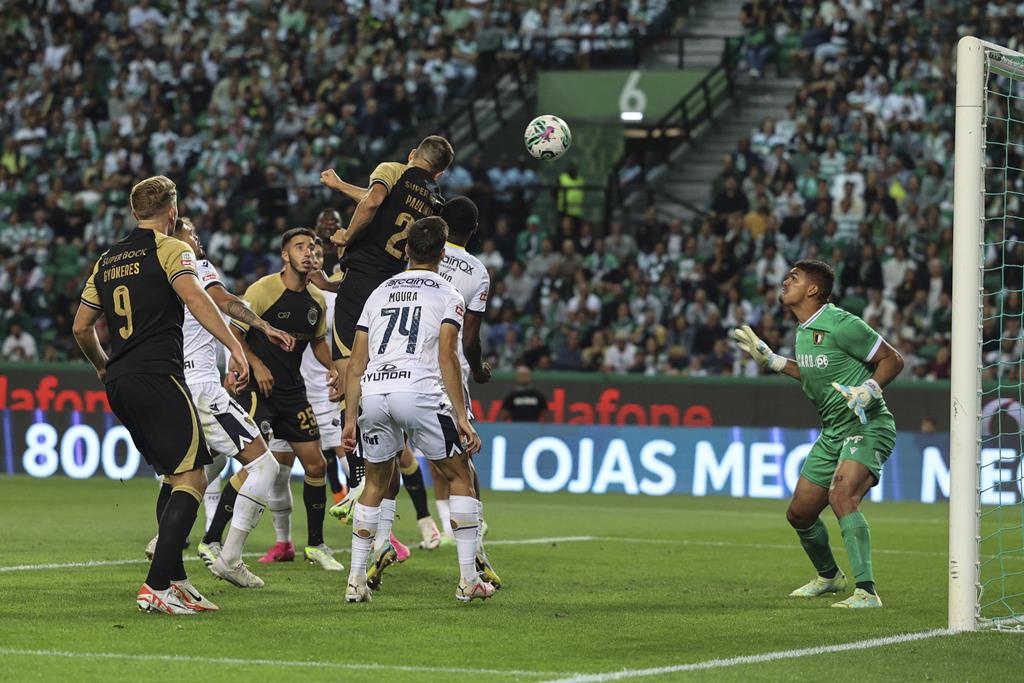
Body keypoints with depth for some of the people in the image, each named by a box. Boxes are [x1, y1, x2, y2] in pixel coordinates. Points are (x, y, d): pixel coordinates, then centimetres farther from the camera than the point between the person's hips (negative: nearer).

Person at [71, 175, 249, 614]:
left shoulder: (108, 260, 19)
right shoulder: (171, 249, -1)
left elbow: (81, 327, 23)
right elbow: (194, 297, -19)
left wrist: (103, 366, 40)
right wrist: (234, 347, -26)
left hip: (119, 382, 8)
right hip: (158, 376, -8)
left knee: (172, 476, 18)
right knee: (192, 478, -9)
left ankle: (174, 580, 13)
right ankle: (156, 586, -19)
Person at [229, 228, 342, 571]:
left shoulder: (317, 300, 8)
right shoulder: (262, 290, -13)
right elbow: (234, 334, -11)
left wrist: (332, 368, 7)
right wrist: (257, 365, -22)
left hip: (293, 391, 7)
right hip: (257, 389, -7)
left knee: (316, 465, 7)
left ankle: (316, 544, 23)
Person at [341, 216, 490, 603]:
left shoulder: (380, 293, 22)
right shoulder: (447, 296, 9)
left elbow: (356, 364, 18)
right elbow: (447, 358, -3)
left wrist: (351, 419, 22)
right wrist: (462, 420, -3)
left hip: (373, 392, 4)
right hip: (419, 390, -4)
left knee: (377, 485, 22)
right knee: (460, 477, 12)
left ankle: (356, 580, 17)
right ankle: (468, 579, 7)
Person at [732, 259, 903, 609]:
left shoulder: (842, 325, -16)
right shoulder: (803, 332, 10)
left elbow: (893, 359, -11)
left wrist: (868, 390, -27)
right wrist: (770, 359, 24)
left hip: (867, 426, -9)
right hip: (833, 432, 9)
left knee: (841, 494, -31)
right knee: (799, 513, 12)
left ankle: (866, 592, -32)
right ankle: (829, 576, 40)